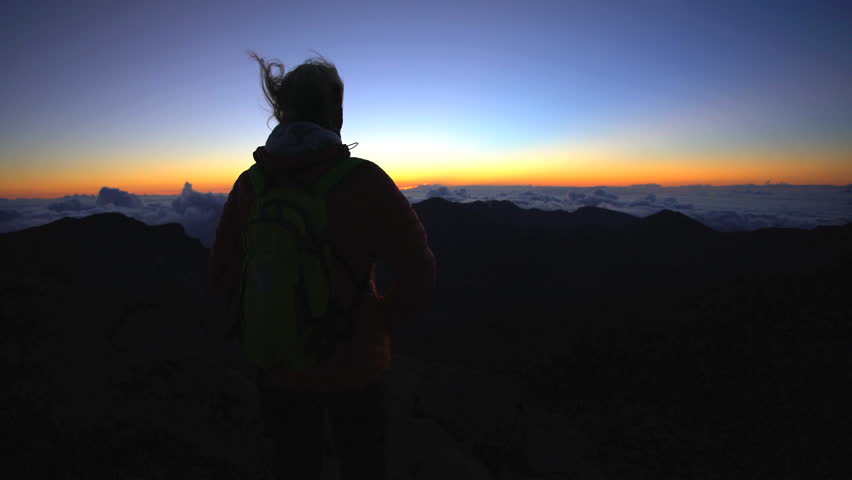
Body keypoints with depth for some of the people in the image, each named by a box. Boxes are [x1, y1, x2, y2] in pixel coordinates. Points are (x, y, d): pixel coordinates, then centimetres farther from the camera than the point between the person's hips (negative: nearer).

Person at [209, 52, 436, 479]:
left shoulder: (251, 184, -7)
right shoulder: (362, 180, -19)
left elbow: (223, 276, 2)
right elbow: (418, 274, -17)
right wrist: (381, 320, -1)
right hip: (354, 367, -3)